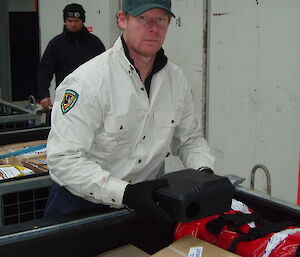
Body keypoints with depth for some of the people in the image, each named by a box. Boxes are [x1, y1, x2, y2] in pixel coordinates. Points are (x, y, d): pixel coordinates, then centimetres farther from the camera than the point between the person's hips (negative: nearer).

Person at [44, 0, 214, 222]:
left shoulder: (176, 79, -1)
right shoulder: (87, 81, -21)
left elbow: (191, 139, 11)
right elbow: (65, 158, -26)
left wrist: (204, 171, -9)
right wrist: (125, 193, -34)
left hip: (144, 203, 5)